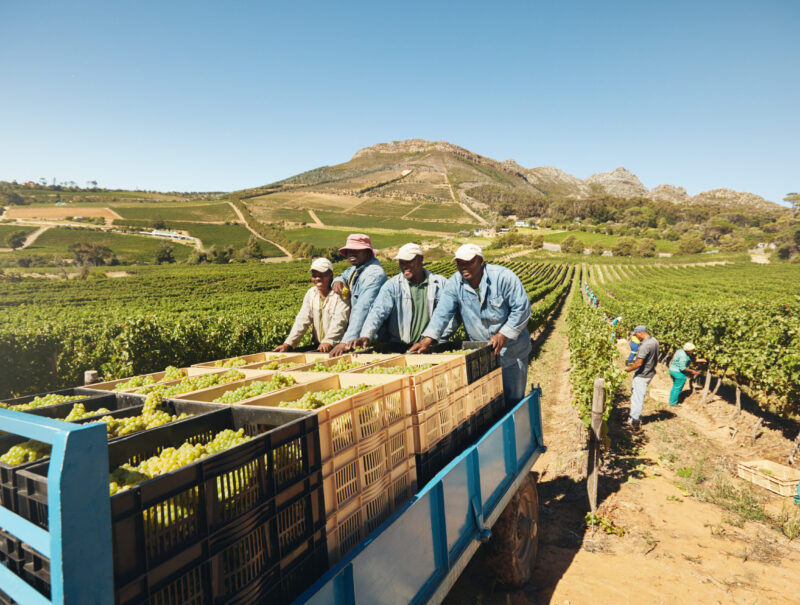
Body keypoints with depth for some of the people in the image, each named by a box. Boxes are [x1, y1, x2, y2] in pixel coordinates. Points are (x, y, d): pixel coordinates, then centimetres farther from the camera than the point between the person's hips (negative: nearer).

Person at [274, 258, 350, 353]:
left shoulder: (339, 294, -7)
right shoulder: (311, 293, 11)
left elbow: (339, 321, -19)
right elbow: (302, 320, 4)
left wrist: (328, 342, -35)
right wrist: (288, 343, -8)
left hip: (337, 346, -5)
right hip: (317, 346, 5)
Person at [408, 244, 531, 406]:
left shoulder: (503, 277, -18)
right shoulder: (455, 283, -7)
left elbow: (522, 308, -15)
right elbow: (443, 312, -14)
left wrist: (503, 335, -21)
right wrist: (428, 339, -28)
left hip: (511, 349, -3)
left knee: (513, 399, 7)